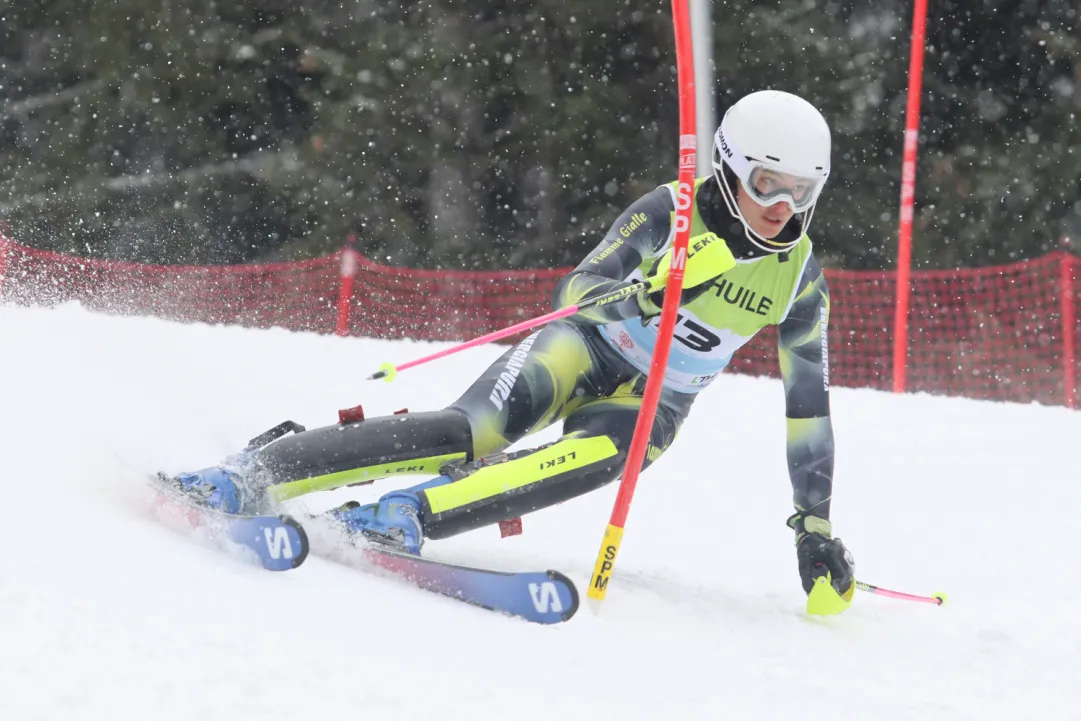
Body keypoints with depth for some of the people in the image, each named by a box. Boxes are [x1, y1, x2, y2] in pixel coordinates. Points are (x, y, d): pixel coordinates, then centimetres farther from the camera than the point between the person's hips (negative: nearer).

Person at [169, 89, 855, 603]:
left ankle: (405, 517, -45)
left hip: (651, 405, 2)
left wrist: (815, 527, -1)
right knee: (469, 433, -29)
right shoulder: (672, 211, -14)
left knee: (598, 455, -35)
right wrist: (643, 294, -42)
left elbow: (808, 405, 1)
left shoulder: (800, 278, -6)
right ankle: (247, 475, -31)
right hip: (584, 350, -2)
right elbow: (575, 291, -20)